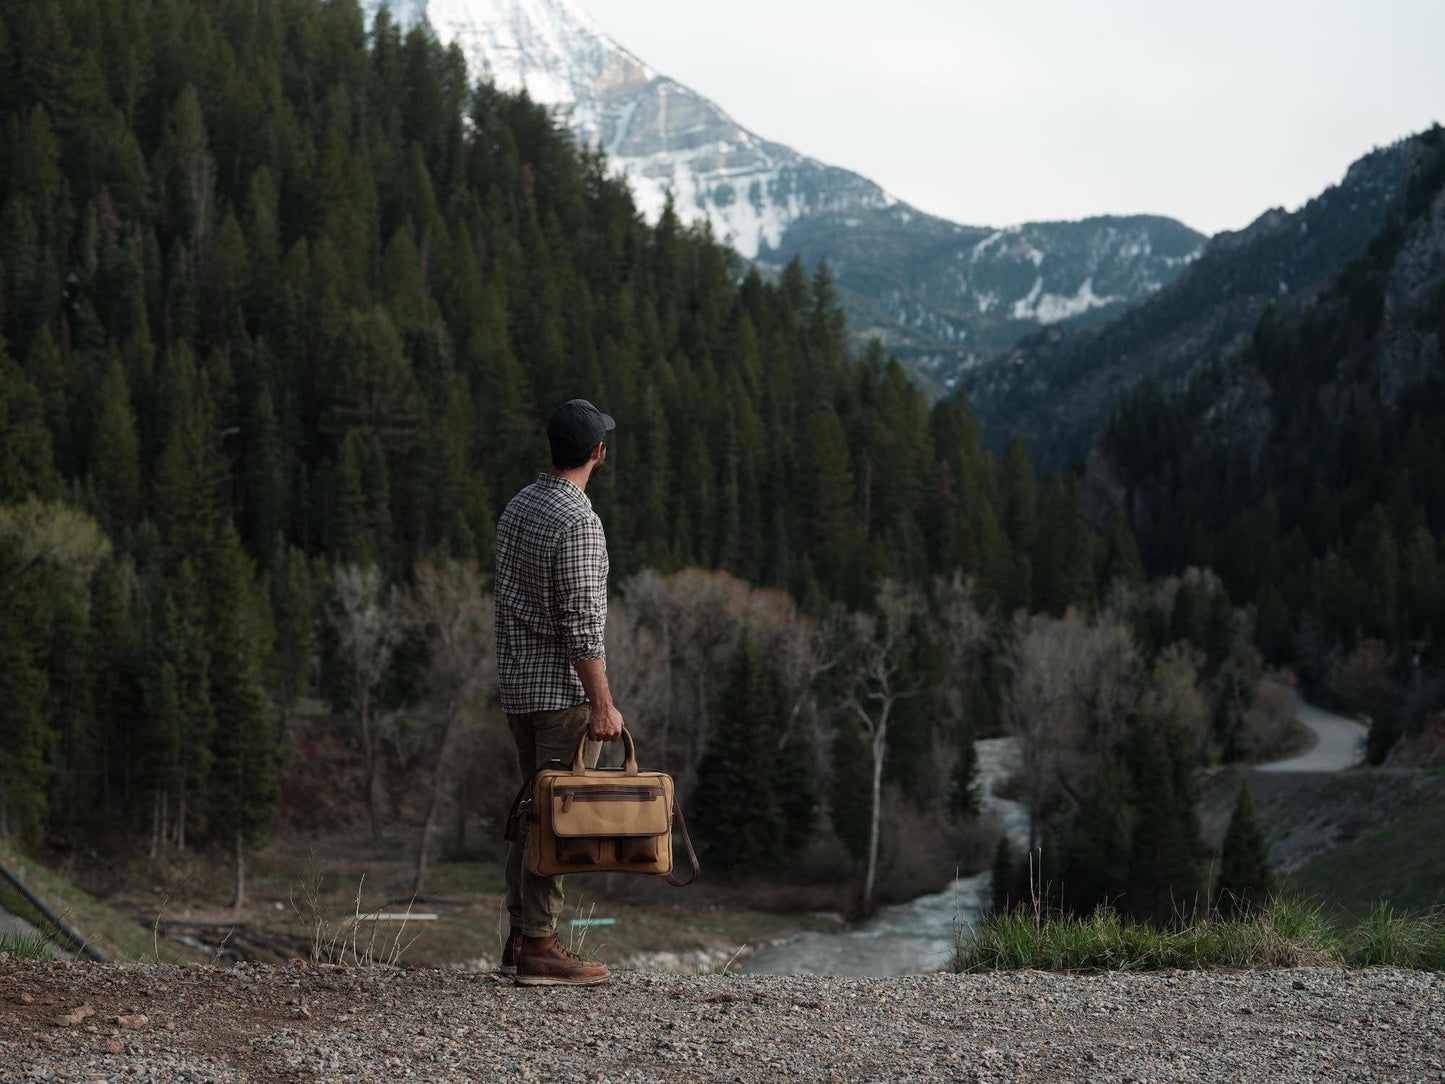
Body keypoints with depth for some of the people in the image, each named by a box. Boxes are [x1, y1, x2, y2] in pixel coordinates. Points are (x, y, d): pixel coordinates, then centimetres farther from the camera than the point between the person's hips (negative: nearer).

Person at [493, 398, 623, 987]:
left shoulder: (518, 506, 11)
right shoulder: (577, 521, -17)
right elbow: (581, 624, -20)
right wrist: (603, 705, -17)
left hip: (518, 683, 9)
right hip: (564, 689, -9)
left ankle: (521, 937, 17)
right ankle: (539, 948, -4)